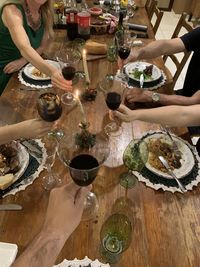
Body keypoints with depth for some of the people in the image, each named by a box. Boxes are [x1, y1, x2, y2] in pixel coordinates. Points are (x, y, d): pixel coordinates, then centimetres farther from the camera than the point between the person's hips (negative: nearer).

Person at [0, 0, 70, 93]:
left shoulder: (45, 12, -9)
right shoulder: (11, 10, -28)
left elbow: (42, 45, 0)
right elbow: (24, 48, -45)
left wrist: (23, 61, -19)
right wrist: (51, 71, -63)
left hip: (22, 68, 5)